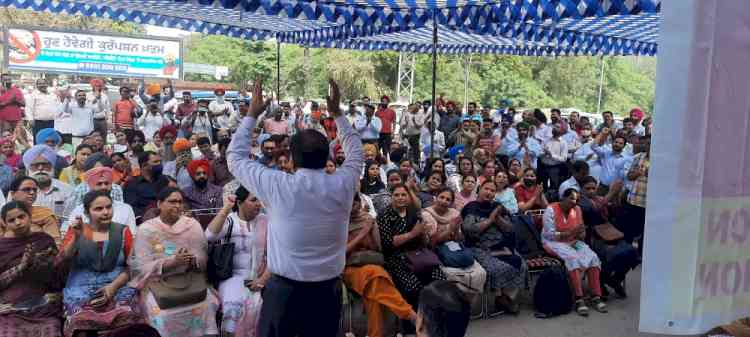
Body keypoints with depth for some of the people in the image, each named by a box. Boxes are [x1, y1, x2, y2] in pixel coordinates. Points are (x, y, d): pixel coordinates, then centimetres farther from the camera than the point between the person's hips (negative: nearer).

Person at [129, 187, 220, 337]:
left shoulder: (192, 225, 5)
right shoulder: (146, 229, -1)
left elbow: (202, 258, 3)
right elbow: (143, 267, -8)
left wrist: (192, 260, -19)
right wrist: (172, 262, -21)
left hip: (189, 280, 2)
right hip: (157, 282, -2)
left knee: (207, 305, -17)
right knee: (163, 313, -22)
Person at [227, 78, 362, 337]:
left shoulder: (278, 186, -14)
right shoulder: (342, 185, -7)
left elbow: (235, 157, 3)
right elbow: (356, 153, 15)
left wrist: (252, 114, 9)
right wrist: (337, 113, 19)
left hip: (284, 290, -2)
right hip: (328, 291, 3)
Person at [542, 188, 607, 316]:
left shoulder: (577, 209, 6)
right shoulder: (551, 209, -11)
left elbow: (581, 233, 11)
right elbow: (550, 234, -17)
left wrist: (580, 233, -14)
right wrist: (570, 232, -25)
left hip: (573, 242, 6)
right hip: (554, 243, -5)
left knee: (592, 257, -21)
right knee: (573, 258, -33)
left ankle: (597, 297, -23)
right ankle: (579, 299, -35)